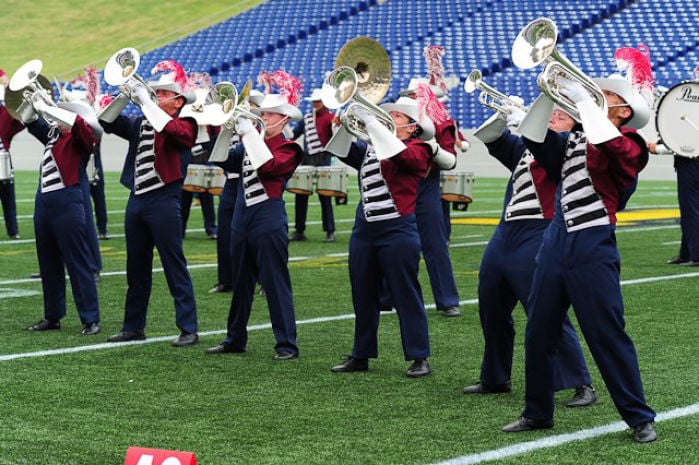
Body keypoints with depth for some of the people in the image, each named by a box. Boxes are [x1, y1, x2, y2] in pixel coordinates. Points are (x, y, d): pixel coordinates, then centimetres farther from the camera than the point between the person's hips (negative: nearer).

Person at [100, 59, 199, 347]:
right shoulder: (141, 124, 14)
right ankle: (134, 327, 21)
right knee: (136, 269, 12)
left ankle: (188, 330, -2)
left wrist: (146, 101, -23)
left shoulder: (183, 125, -3)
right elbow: (108, 121, 8)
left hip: (164, 202, -6)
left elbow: (172, 129, -26)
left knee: (175, 267, -4)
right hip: (137, 201, 6)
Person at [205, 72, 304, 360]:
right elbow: (226, 161, 8)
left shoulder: (287, 148, -4)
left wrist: (249, 133, -21)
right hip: (242, 218, 7)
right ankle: (235, 339, 21)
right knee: (240, 283, 13)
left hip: (269, 220, -7)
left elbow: (267, 166, -23)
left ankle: (287, 344, -2)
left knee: (275, 283, -5)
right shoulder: (250, 143, 16)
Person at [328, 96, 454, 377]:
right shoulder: (370, 148, 14)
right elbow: (339, 149, 10)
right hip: (364, 229, 6)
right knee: (363, 296, 11)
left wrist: (370, 122, -22)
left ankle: (419, 358, 5)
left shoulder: (418, 149, -3)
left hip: (397, 230, -6)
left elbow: (400, 154, -23)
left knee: (406, 295, -2)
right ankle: (361, 356, 19)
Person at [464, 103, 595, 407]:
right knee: (492, 311, 16)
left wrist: (521, 118, -16)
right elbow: (489, 137, 13)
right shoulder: (523, 147, 18)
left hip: (537, 240, -8)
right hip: (505, 235, 8)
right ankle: (495, 379, 31)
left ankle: (582, 384, -6)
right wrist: (505, 115, -4)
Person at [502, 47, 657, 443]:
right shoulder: (575, 138, 14)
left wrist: (582, 98, -21)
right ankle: (538, 413, 23)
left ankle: (640, 418, 5)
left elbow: (608, 145, -26)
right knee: (539, 334, 10)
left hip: (593, 249, -7)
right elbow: (538, 141, 9)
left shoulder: (629, 146, -5)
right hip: (556, 242, 7)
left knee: (608, 336, -5)